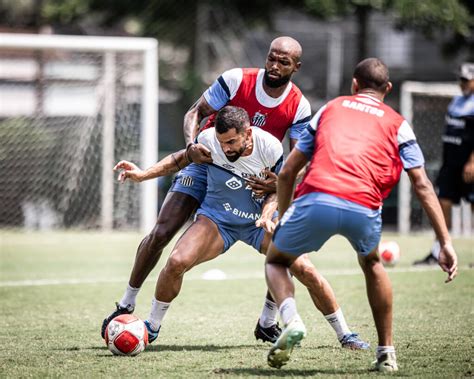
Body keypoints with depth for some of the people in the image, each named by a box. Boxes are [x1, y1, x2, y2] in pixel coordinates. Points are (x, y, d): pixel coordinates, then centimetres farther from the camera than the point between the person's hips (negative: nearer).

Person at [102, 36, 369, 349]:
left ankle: (268, 323, 8)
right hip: (207, 163, -2)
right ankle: (126, 306, 3)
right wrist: (191, 144, -32)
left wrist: (279, 182, -34)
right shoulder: (236, 80, -19)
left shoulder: (299, 107, -13)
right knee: (161, 233, -13)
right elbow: (196, 113, -12)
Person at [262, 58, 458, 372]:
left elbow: (286, 174, 26)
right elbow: (422, 186, 14)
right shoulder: (397, 124, 23)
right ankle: (387, 352, 30)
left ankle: (291, 320, -7)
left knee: (276, 261, 24)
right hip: (364, 210, 1)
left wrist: (283, 219, 37)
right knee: (372, 264, 34)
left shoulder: (330, 109, 28)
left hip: (316, 199, -1)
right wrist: (445, 243, 12)